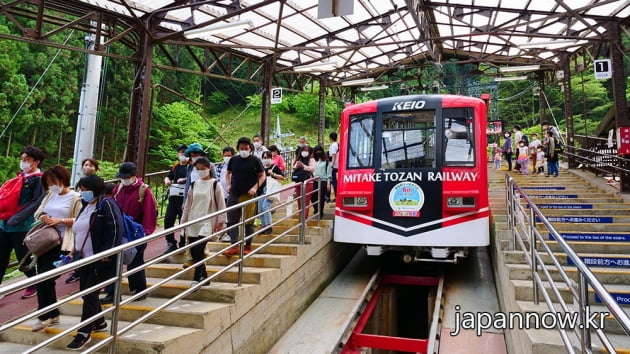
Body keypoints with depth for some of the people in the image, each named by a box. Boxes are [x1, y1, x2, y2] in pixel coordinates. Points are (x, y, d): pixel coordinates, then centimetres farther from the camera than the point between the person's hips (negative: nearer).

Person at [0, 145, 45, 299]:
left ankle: (34, 284, 26)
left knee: (23, 258, 5)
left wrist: (16, 218, -24)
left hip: (22, 226, -7)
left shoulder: (39, 180, -9)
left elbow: (36, 203, -18)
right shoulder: (21, 177, 13)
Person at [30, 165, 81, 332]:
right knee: (46, 279, 10)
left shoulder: (75, 197, -6)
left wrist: (60, 220, -19)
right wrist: (43, 218, -7)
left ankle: (44, 316, 7)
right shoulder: (49, 195, 13)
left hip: (61, 243, -7)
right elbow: (38, 213, 15)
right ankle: (53, 314, 23)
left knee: (44, 279, -7)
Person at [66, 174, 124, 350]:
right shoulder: (86, 206, 15)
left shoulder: (106, 204, -12)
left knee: (90, 293, -5)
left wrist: (107, 253, -23)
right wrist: (75, 250, 17)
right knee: (85, 292, 14)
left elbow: (116, 229, -20)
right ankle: (99, 322, 31)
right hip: (84, 258, 9)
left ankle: (84, 332, 4)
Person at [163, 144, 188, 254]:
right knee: (168, 220, 6)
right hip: (174, 197, 6)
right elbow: (168, 176, 28)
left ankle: (182, 245, 13)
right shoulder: (175, 166, 15)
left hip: (185, 198, -6)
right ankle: (171, 244, 19)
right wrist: (166, 180, 6)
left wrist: (185, 179, -24)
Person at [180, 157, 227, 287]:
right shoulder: (194, 185, 11)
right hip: (193, 222, 5)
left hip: (207, 222, -5)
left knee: (199, 250, -16)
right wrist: (184, 220, 14)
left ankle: (196, 279, -9)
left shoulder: (215, 184, -3)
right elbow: (188, 204, 16)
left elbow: (221, 204, -3)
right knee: (193, 251, 5)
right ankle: (203, 276, 19)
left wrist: (221, 221, -7)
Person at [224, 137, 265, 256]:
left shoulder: (255, 160, -2)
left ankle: (248, 247, 16)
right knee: (232, 221, 2)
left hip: (248, 195, -4)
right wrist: (229, 185, 7)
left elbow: (262, 176, 2)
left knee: (248, 222, 4)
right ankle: (234, 247, 6)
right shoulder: (233, 160, 9)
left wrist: (255, 187, -12)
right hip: (234, 195, 4)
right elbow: (228, 173, 23)